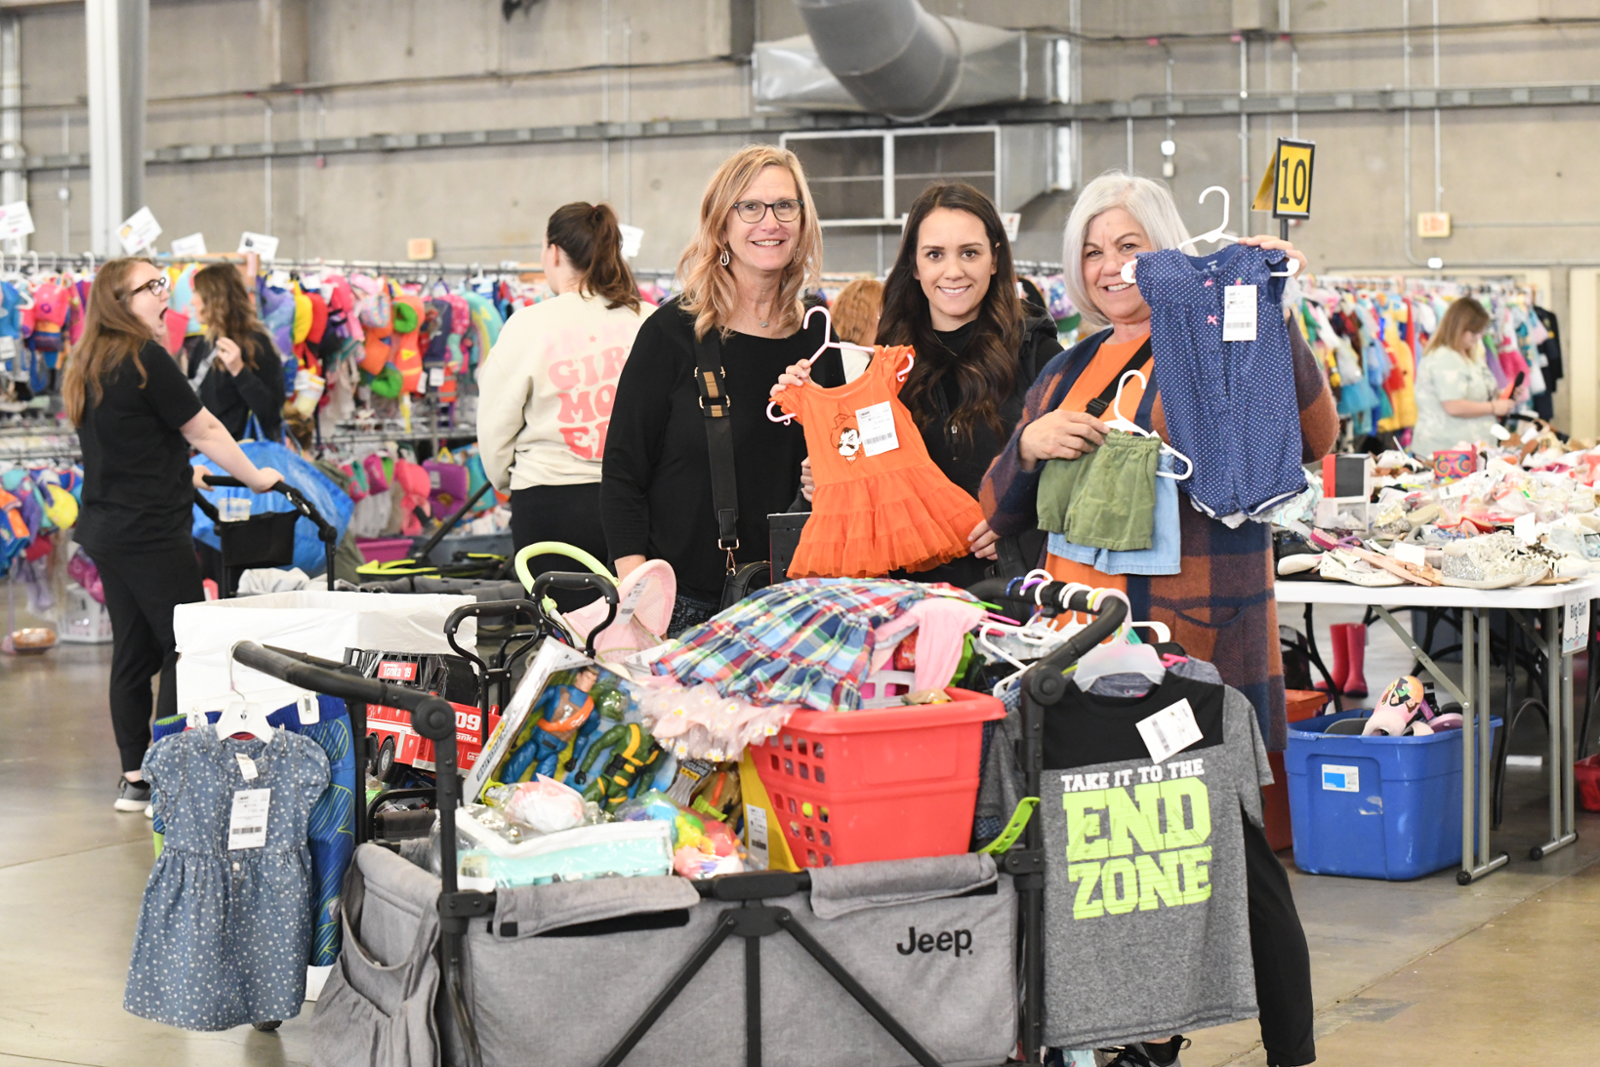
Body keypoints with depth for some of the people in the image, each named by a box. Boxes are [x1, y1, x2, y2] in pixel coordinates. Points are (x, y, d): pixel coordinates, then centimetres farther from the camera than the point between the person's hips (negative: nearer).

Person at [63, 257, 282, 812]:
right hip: (150, 532, -9)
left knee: (133, 652, 14)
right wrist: (257, 478, 3)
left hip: (105, 530, 9)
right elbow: (205, 431, -10)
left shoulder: (90, 366, 13)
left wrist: (178, 474, 37)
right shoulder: (144, 359, -15)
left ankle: (134, 778, 18)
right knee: (186, 648, -4)